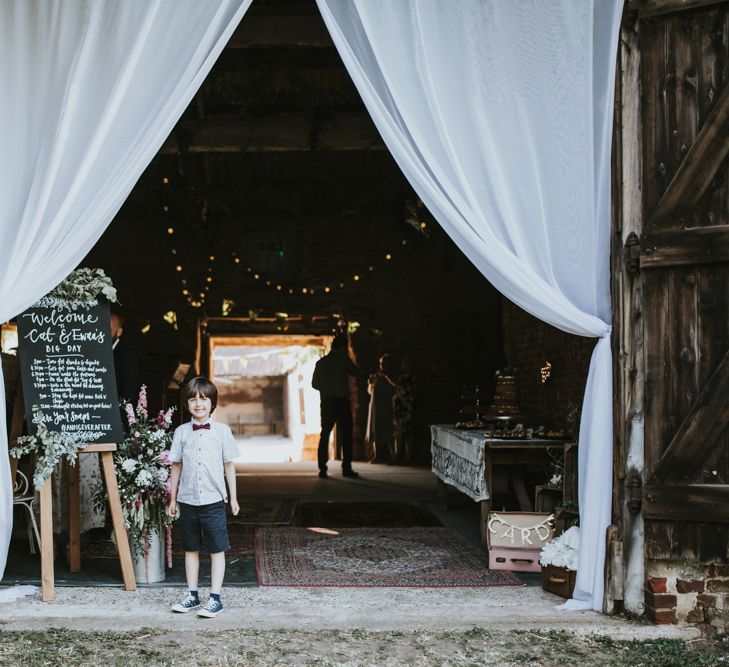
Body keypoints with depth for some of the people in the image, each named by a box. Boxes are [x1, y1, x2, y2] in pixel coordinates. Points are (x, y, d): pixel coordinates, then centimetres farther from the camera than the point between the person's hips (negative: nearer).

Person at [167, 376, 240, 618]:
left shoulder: (222, 430, -2)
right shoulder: (181, 432, 2)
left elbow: (229, 465, 4)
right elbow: (176, 466, 8)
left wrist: (233, 497, 5)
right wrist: (172, 499, 11)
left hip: (213, 500, -2)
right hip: (187, 500, 2)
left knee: (217, 550, 1)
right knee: (191, 549, 12)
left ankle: (215, 598, 7)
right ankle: (192, 595, 22)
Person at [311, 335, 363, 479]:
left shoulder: (320, 362, 9)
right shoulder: (343, 359, -2)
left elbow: (314, 383, 9)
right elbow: (358, 373, 3)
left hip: (327, 402, 3)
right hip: (342, 401, -3)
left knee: (325, 435, 6)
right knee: (346, 436, 2)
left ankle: (322, 468, -2)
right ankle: (346, 468, -3)